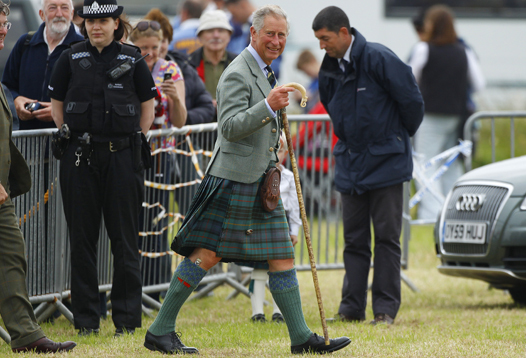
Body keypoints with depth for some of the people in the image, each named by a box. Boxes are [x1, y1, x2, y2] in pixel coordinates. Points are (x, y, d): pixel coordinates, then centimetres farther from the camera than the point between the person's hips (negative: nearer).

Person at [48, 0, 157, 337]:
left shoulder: (132, 59, 4)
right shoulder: (72, 58, 6)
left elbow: (148, 106, 11)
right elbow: (57, 103, 14)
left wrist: (136, 142, 5)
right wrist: (69, 137, 5)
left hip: (122, 154, -1)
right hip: (79, 157, 1)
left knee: (124, 236, 0)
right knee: (82, 236, 3)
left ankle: (127, 318, 6)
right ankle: (86, 318, 9)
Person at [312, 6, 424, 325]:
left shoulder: (379, 59, -16)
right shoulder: (330, 69, 5)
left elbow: (412, 101, -8)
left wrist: (400, 136, 6)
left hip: (386, 163, -6)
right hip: (351, 164, 6)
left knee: (387, 237, -2)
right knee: (354, 239, 7)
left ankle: (386, 309, 2)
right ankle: (352, 308, 10)